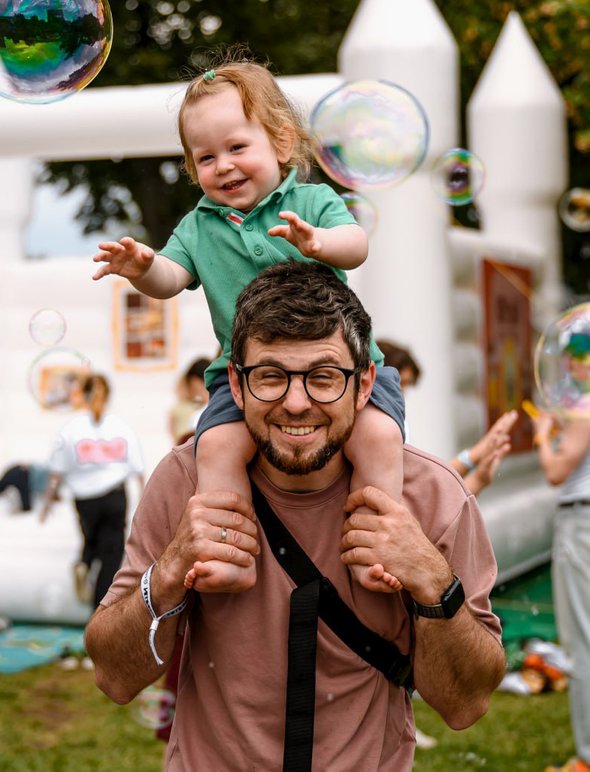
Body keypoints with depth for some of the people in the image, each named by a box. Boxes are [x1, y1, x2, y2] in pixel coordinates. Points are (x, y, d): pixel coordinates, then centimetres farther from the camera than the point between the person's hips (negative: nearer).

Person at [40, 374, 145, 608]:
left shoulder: (71, 429, -2)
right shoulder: (122, 428, -1)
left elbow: (57, 474, 0)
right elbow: (138, 470, 3)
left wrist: (48, 502, 10)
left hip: (85, 499, 1)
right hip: (115, 496, -1)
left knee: (92, 538, 27)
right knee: (111, 553, 4)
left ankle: (84, 564, -3)